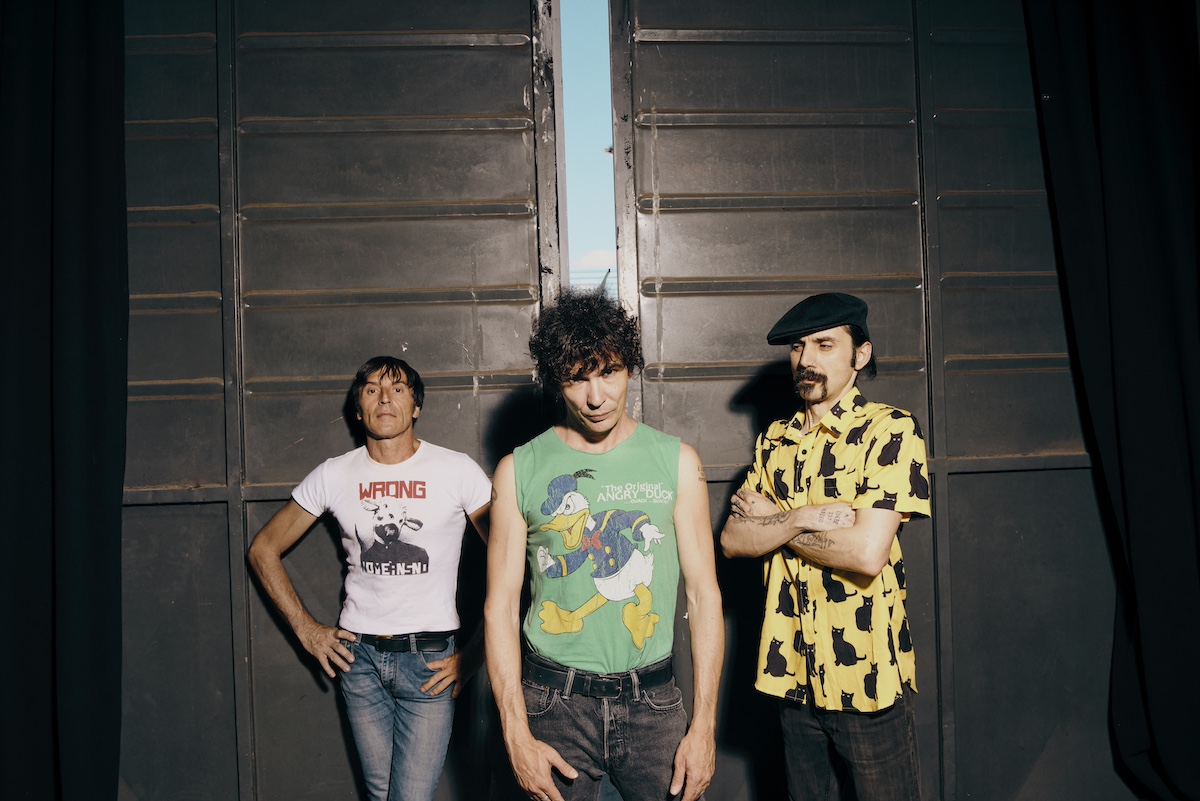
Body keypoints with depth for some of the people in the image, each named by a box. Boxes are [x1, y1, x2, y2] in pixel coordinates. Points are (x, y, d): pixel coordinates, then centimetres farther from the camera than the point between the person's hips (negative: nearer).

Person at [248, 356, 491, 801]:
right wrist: (305, 629, 7)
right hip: (359, 656, 2)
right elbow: (263, 550, 14)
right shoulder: (334, 476, 4)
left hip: (430, 660, -2)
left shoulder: (457, 471, -3)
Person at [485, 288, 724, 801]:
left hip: (652, 700, 1)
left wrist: (703, 725, -5)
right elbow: (500, 606, -1)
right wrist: (517, 736, -7)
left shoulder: (675, 461, 1)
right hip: (556, 702, 0)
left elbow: (703, 592, 0)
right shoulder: (519, 471, -1)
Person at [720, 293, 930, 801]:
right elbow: (732, 540, -1)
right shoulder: (776, 441, 9)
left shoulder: (891, 431, -10)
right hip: (793, 673, 5)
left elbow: (867, 552, -21)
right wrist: (803, 518, -17)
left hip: (867, 675, -5)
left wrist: (772, 521, -9)